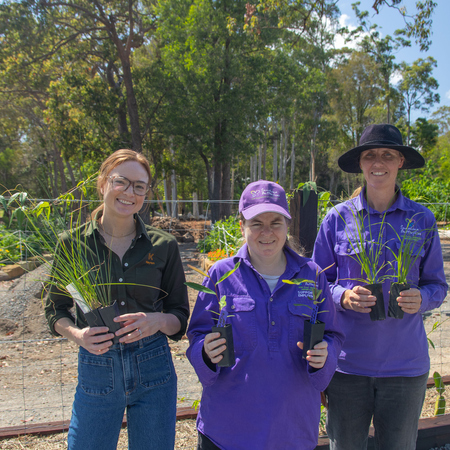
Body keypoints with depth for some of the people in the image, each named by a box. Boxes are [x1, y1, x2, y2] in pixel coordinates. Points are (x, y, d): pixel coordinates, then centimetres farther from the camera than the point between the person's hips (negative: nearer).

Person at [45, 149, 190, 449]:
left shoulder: (164, 246, -4)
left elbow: (180, 317, 1)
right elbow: (56, 311, 5)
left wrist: (157, 320, -20)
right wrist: (77, 334, -15)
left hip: (153, 369, 1)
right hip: (96, 370, 0)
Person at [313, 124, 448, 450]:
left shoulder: (422, 220, 1)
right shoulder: (338, 218, -2)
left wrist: (421, 298, -14)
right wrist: (343, 296, -16)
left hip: (405, 363, 1)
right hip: (347, 360, -1)